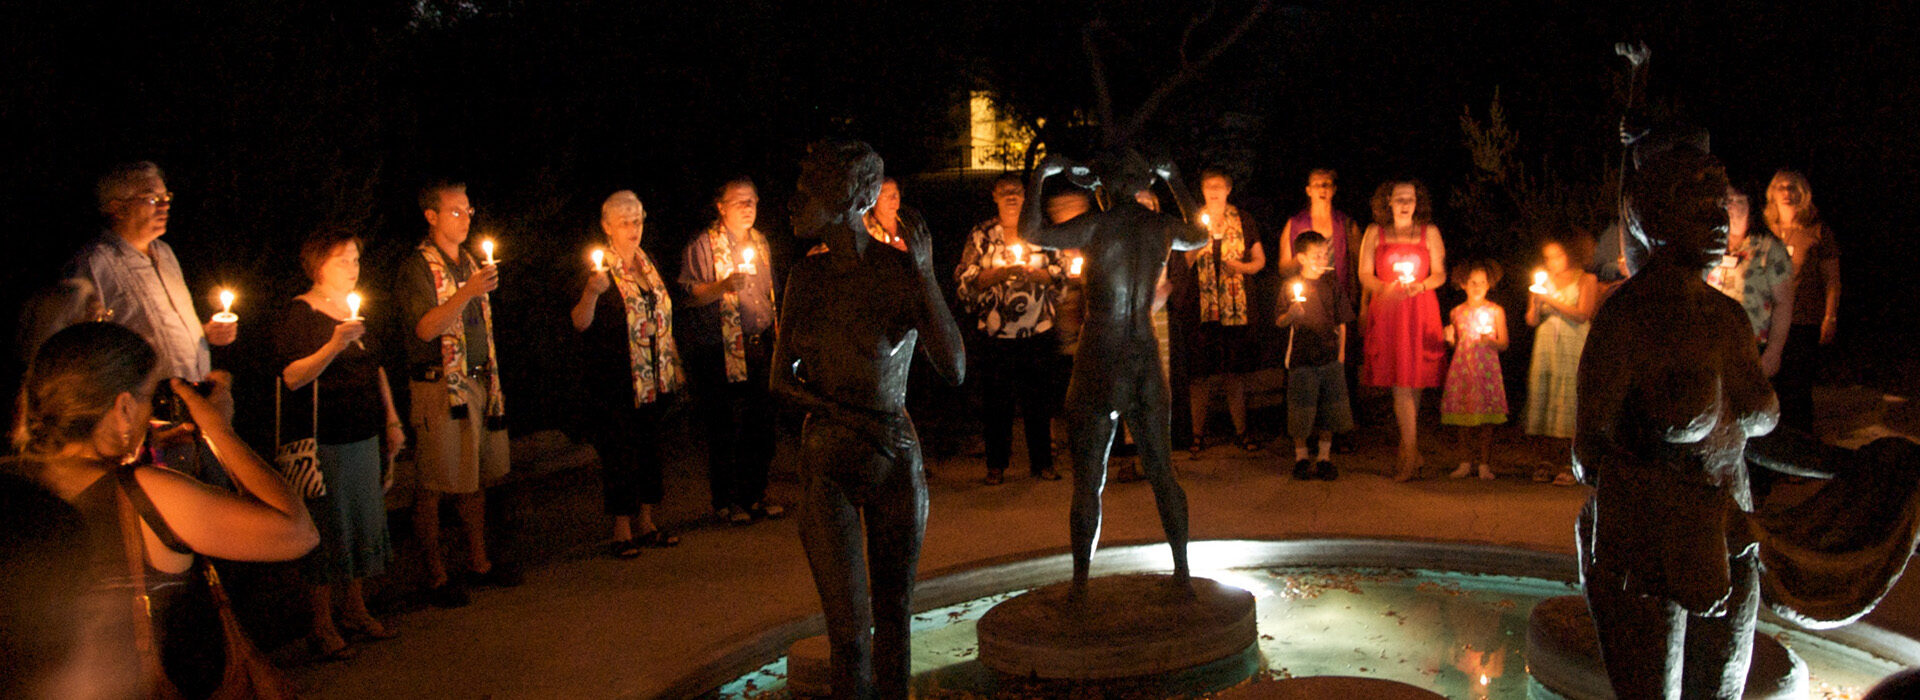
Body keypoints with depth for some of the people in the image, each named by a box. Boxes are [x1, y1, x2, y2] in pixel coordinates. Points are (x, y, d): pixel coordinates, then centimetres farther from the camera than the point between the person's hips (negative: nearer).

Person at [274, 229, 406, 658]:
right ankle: (322, 625, 8)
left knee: (364, 524, 13)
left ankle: (354, 610, 25)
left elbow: (376, 369, 20)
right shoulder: (300, 314, -9)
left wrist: (392, 420, 16)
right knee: (327, 531, -2)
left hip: (363, 438, 8)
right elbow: (291, 378, -19)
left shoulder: (354, 312, 14)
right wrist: (335, 345, -29)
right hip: (322, 442, -7)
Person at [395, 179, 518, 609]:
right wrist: (468, 292, -31)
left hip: (478, 382, 7)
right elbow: (426, 328, -21)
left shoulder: (469, 263, 16)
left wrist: (492, 379, 19)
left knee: (477, 477, 12)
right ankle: (436, 576, 6)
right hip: (438, 385, -7)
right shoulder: (416, 267, -9)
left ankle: (479, 562, 22)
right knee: (434, 486, -1)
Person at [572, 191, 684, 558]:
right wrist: (592, 292, -34)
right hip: (617, 381, -6)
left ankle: (646, 523, 22)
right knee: (620, 452, -2)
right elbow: (580, 323, -17)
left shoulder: (648, 263, 12)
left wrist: (675, 362, 20)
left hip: (656, 377, 7)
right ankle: (622, 531, 7)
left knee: (649, 447, 12)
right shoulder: (599, 271, -9)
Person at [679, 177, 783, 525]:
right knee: (724, 429, -2)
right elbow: (690, 295, -12)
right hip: (718, 350, -6)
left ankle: (755, 495, 22)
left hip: (758, 346, 6)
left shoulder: (759, 242, 14)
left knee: (761, 424, 9)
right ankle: (724, 502, 8)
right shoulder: (702, 245, -7)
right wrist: (723, 286, -27)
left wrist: (775, 334, 20)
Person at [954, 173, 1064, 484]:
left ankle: (1042, 462, 16)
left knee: (1039, 398, 5)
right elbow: (967, 278, 0)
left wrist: (1030, 272, -11)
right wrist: (999, 273, -15)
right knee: (996, 400, 2)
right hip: (996, 332, -1)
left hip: (1039, 331, 1)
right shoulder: (981, 235, 6)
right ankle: (996, 465, 12)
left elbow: (1060, 272, 7)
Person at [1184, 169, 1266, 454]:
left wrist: (1243, 267, -6)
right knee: (1201, 371, -4)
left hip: (1235, 306, 1)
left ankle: (1241, 431, 13)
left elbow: (1260, 259, 13)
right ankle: (1198, 434, 4)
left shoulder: (1242, 221, 10)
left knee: (1236, 371, 3)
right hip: (1201, 307, -1)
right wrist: (1196, 243, -13)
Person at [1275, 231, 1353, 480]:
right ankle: (1301, 458, 15)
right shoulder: (1291, 287, -1)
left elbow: (1341, 322, 10)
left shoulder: (1332, 284, 6)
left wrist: (1341, 353, 6)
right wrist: (1291, 314, -23)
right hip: (1302, 357, -2)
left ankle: (1325, 458, 18)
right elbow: (1279, 322, -1)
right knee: (1302, 412, 2)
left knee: (1330, 411, 6)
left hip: (1330, 357, 3)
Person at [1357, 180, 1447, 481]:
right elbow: (1364, 274, 7)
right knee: (1401, 382, -7)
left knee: (1412, 381, 0)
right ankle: (1411, 453, -6)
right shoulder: (1375, 232, 11)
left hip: (1421, 311, 0)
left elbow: (1440, 274, 9)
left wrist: (1419, 286, -11)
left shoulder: (1429, 232, 11)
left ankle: (1407, 452, 12)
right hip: (1388, 311, 0)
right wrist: (1384, 287, -12)